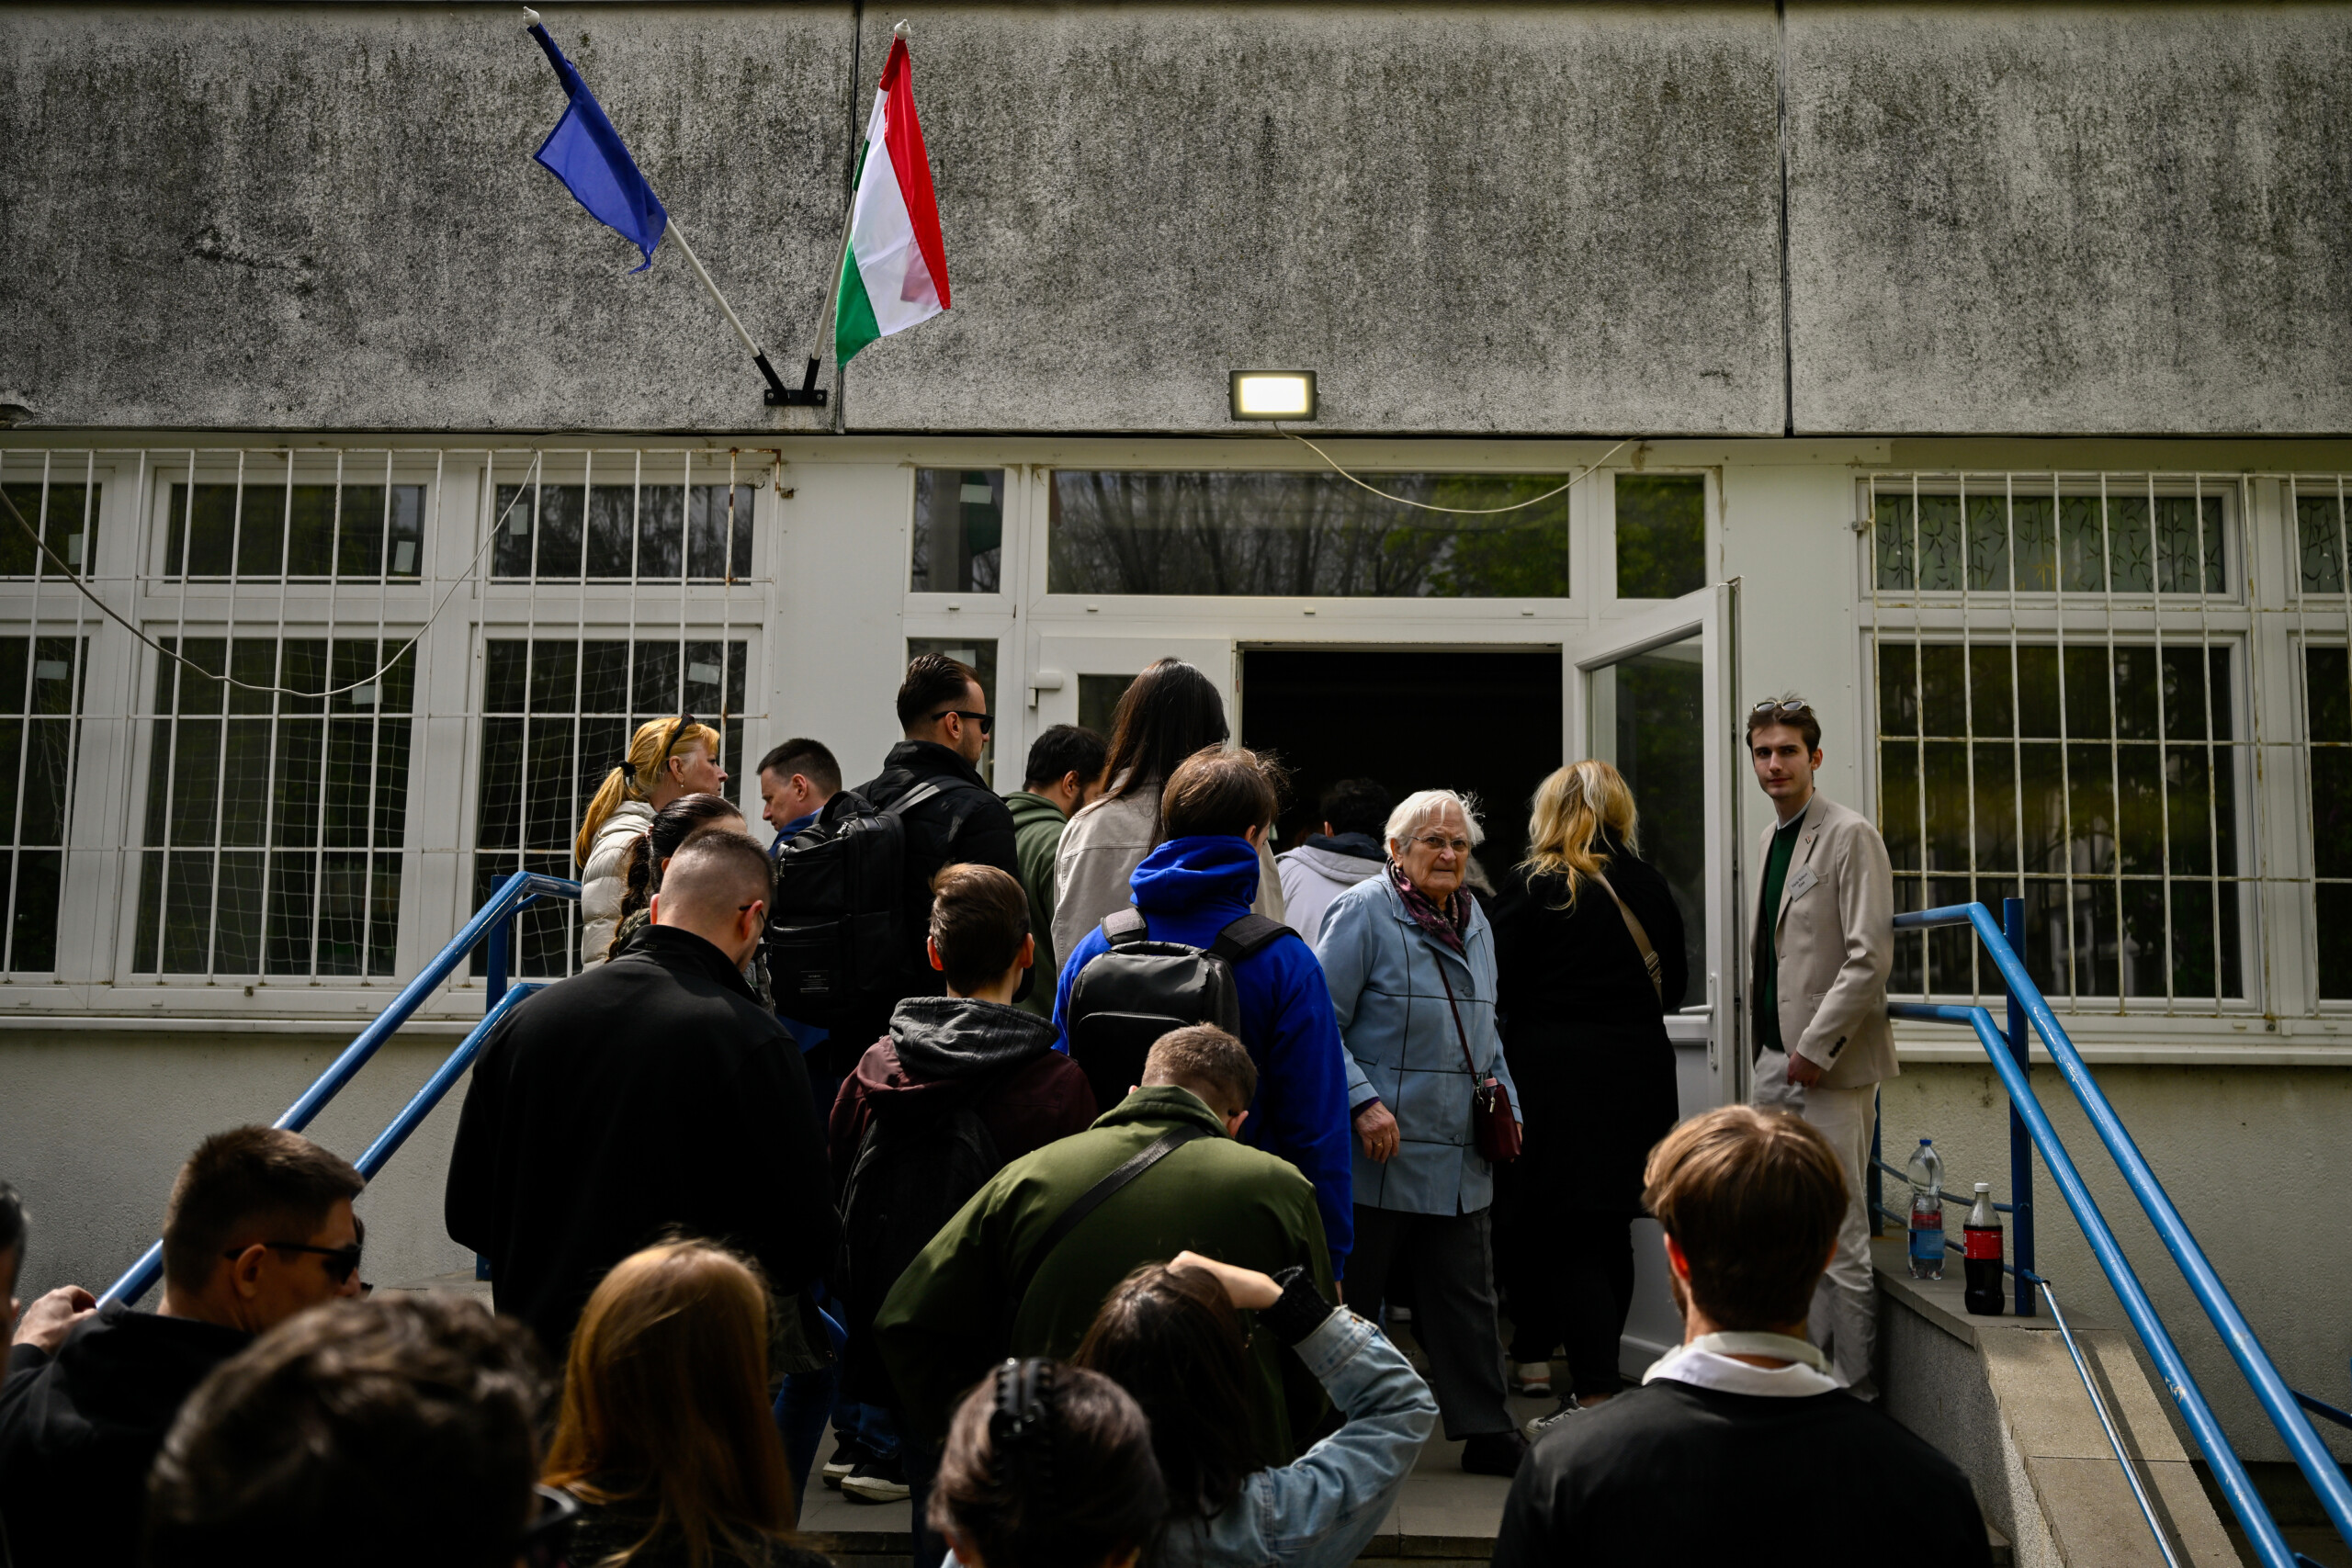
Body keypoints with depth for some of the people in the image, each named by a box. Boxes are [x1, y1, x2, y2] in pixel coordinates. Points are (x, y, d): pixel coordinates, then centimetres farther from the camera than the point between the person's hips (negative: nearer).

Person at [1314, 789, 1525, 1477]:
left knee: (1467, 1300, 12)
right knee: (1348, 1301, 6)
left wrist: (1502, 1098, 11)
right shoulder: (1363, 912, -8)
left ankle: (1486, 1432, 23)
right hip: (1378, 1158, -6)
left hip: (1460, 1160, 6)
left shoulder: (1473, 920, 14)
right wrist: (1364, 1101, -20)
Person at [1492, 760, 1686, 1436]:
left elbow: (1501, 986, -9)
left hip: (1555, 1071, -5)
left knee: (1564, 1235, -1)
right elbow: (1674, 984, 14)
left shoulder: (1531, 886, -9)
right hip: (1639, 1069, 5)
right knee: (1610, 1228, 14)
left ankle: (1595, 1393, -6)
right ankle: (1596, 1374, 25)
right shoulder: (1650, 889, 5)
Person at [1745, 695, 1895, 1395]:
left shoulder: (1850, 836, -9)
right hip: (1776, 1063, 8)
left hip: (1830, 1070, -8)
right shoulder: (1770, 839, 16)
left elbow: (1871, 958, -16)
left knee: (1839, 1240, -3)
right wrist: (1768, 1045, 14)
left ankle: (1854, 1395, 7)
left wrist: (1815, 1047, -16)